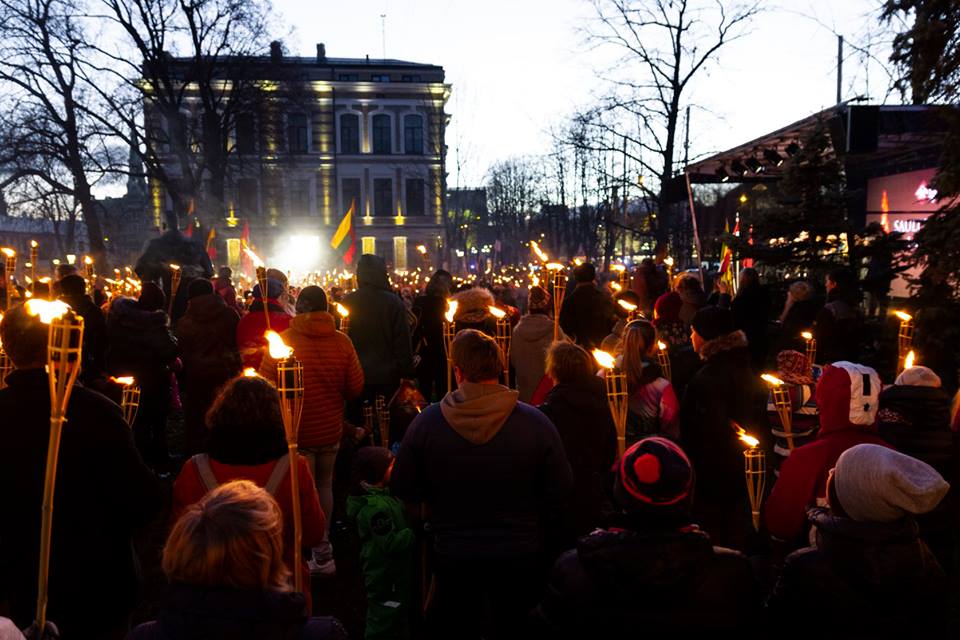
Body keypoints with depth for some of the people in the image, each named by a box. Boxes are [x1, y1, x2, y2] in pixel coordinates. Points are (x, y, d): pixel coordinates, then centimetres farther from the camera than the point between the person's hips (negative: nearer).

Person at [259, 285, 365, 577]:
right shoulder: (342, 342, -6)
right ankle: (322, 550, 28)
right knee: (324, 485, 19)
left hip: (296, 430, -3)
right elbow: (355, 388, -3)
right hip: (330, 429, 3)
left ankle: (321, 554, 10)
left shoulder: (283, 340, -13)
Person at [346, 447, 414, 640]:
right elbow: (391, 543, -28)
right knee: (384, 624, 6)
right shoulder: (376, 507, -27)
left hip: (392, 574, 10)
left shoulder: (383, 496, 4)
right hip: (386, 579, -10)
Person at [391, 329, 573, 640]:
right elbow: (559, 489, -10)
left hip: (452, 555, 0)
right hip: (519, 555, 0)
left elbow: (404, 489, -6)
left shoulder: (426, 422, -16)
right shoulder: (536, 422, -17)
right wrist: (530, 525, 8)